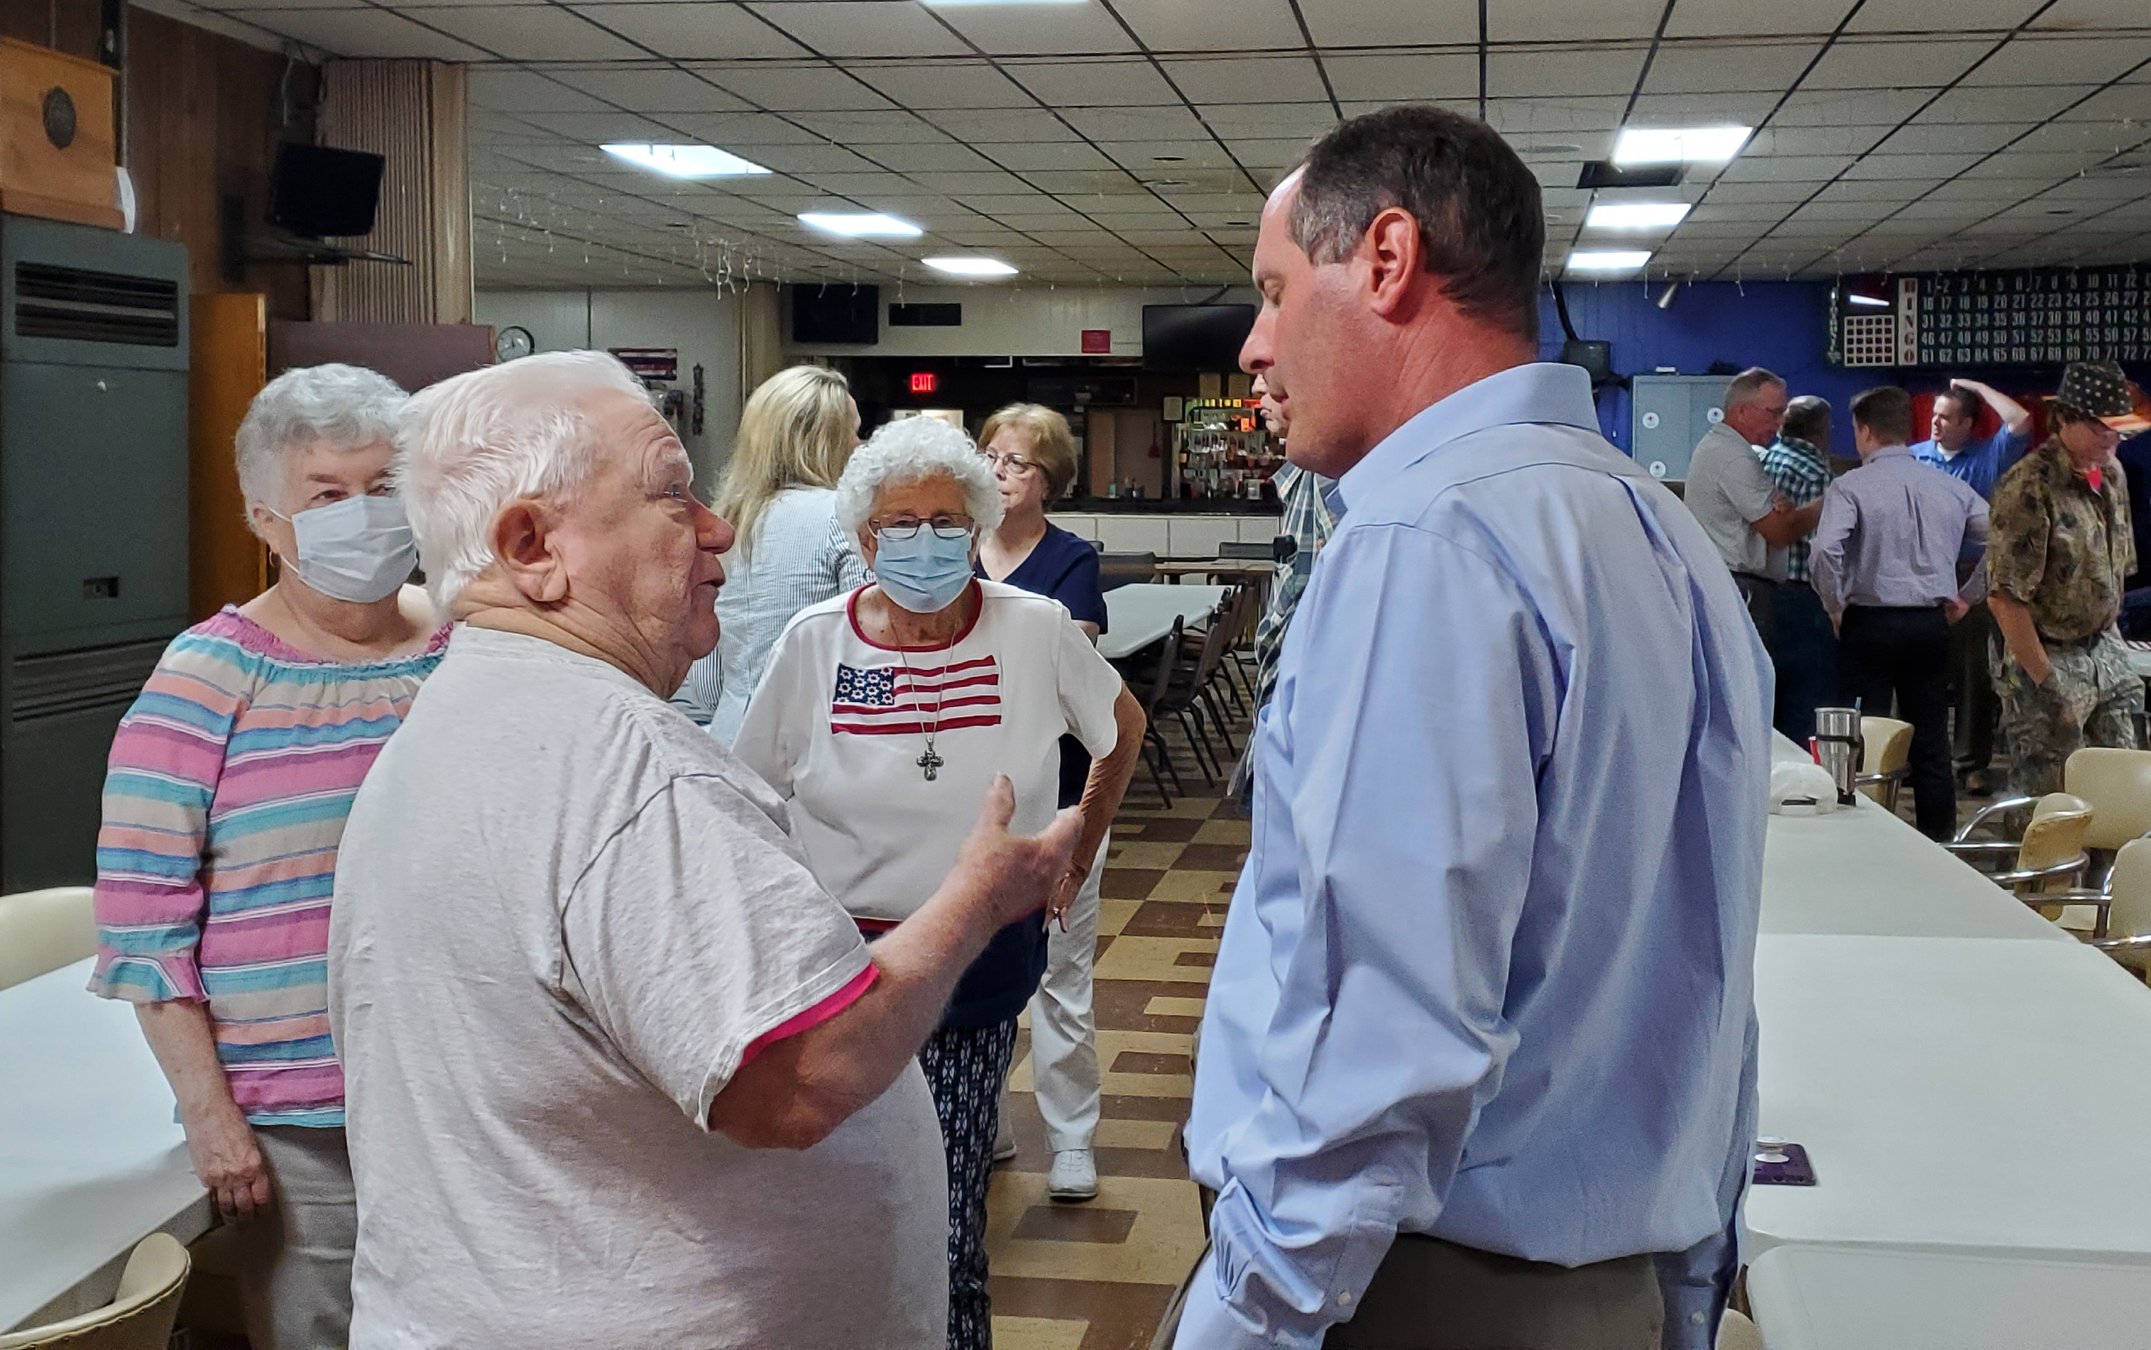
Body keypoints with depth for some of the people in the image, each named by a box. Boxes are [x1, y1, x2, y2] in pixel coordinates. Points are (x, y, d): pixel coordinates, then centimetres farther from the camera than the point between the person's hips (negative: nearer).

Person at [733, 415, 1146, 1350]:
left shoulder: (1035, 632, -4)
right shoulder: (815, 642, -3)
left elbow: (1122, 728, 15)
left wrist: (1076, 857, 17)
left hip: (981, 959, -1)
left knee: (950, 1218, -2)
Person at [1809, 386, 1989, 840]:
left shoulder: (1850, 487, -8)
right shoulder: (1951, 488, 6)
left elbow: (1826, 550, -22)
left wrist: (1835, 605, -8)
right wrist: (1966, 597, 14)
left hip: (1869, 622, -4)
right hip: (1931, 623, 4)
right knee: (1931, 742, 11)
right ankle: (1940, 840, 16)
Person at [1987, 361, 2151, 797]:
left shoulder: (2112, 474, 8)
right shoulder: (2030, 487, -19)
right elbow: (2005, 598, -22)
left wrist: (2110, 639, 13)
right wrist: (2046, 683, -20)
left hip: (2106, 656, 8)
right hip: (2050, 659, -8)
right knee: (2047, 799, -2)